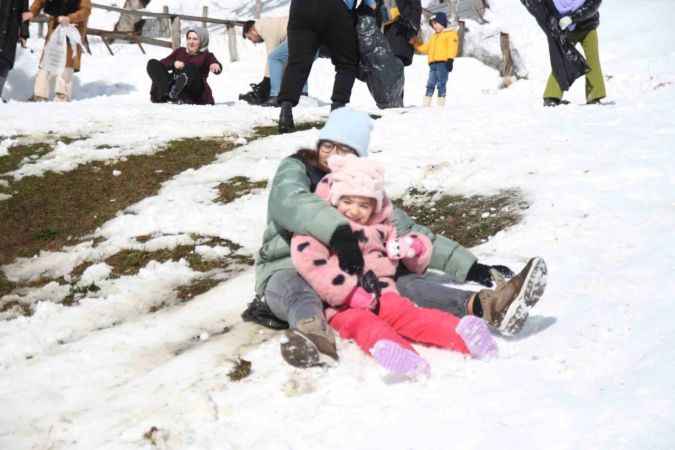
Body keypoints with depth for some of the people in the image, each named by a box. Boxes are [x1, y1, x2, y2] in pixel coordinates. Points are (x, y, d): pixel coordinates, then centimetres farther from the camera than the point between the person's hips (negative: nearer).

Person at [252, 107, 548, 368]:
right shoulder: (296, 169, 0)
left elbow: (408, 232, 13)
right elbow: (289, 202, -25)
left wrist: (470, 267, 4)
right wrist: (338, 232, -43)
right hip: (287, 270, -3)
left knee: (404, 283, -23)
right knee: (297, 291, -40)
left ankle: (484, 306, -45)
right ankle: (313, 333, -75)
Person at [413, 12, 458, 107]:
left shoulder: (450, 34, 5)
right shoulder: (434, 37, 28)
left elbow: (452, 47, -7)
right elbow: (425, 48, 29)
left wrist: (450, 60, -18)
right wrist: (415, 43, 22)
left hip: (443, 63, -7)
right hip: (433, 64, 7)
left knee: (441, 85, -9)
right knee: (430, 85, 2)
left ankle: (441, 105, -9)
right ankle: (426, 104, 2)